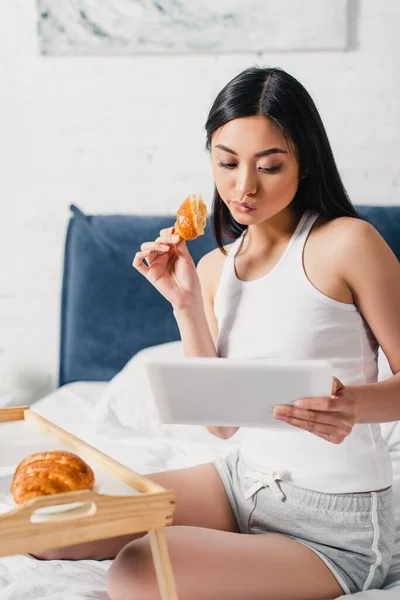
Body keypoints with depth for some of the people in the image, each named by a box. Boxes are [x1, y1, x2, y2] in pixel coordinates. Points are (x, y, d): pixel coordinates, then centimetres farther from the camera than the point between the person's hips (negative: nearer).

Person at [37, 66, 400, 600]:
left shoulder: (346, 243, -13)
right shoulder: (213, 268, 5)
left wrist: (354, 404, -31)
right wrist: (185, 303, -8)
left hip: (335, 523, -6)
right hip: (245, 477, 7)